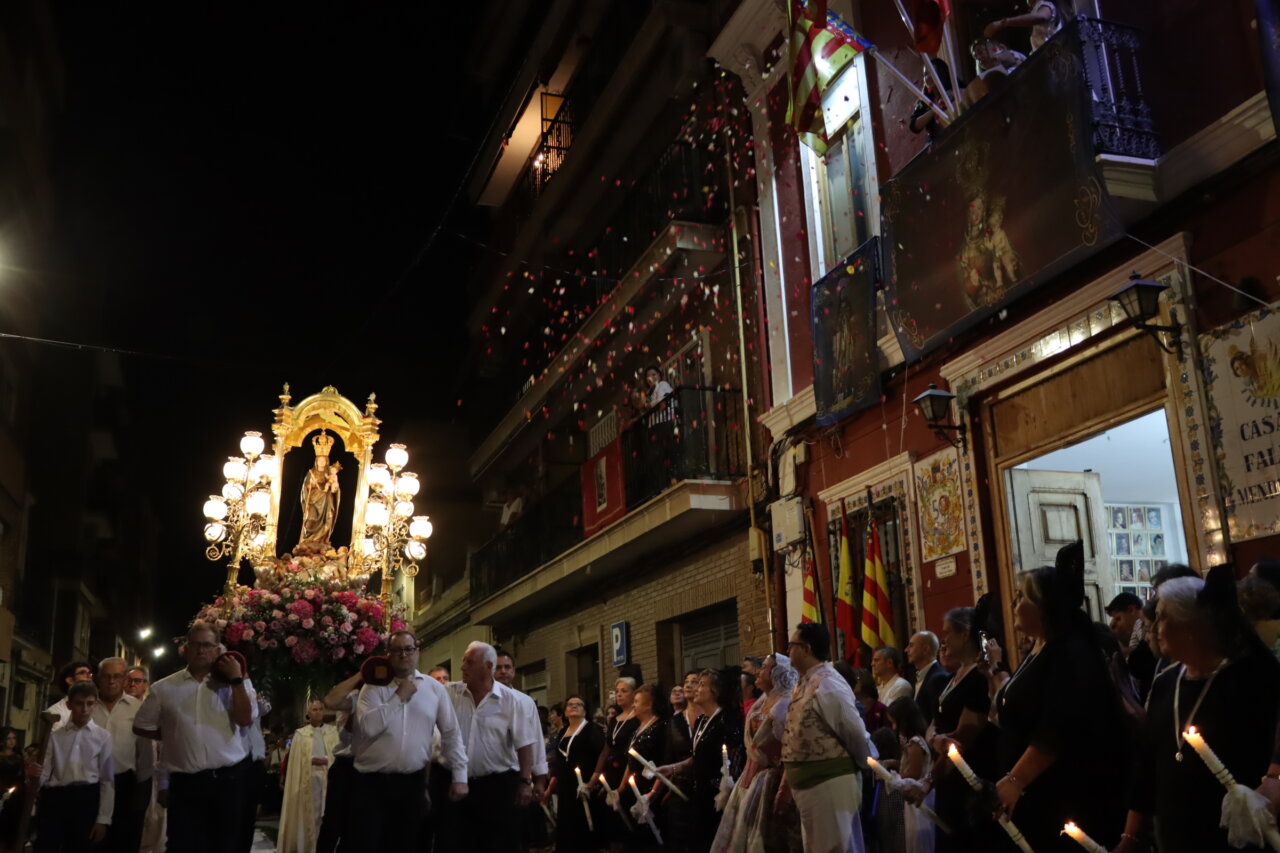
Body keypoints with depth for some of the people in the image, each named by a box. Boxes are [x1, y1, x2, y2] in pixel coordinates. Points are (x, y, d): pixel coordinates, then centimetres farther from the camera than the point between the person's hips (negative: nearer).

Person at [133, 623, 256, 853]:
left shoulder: (235, 684, 3)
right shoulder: (164, 688, 6)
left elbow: (244, 719, -11)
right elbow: (141, 726, 15)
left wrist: (236, 679, -13)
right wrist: (173, 735, 5)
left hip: (229, 780, 0)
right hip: (185, 783, 0)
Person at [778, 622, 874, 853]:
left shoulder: (827, 685, -18)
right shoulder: (803, 684, 11)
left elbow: (855, 734, -15)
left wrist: (868, 766, 1)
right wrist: (786, 784, 18)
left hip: (829, 784, -9)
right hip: (808, 785, 9)